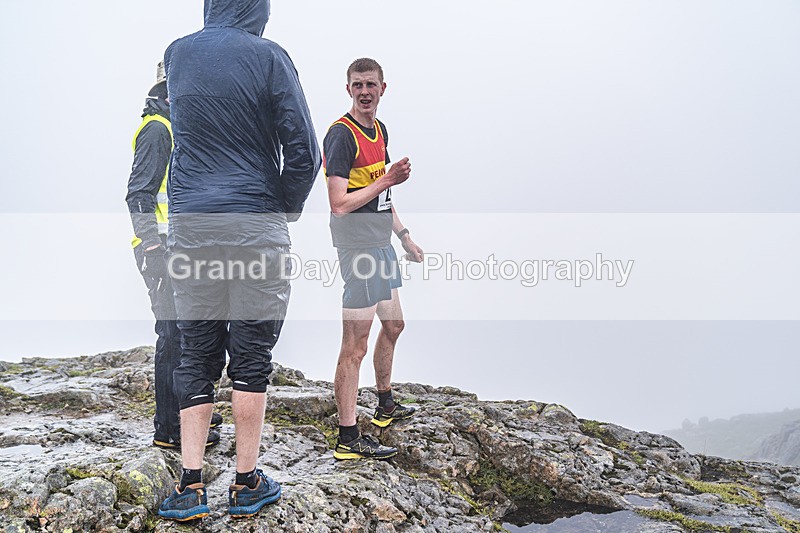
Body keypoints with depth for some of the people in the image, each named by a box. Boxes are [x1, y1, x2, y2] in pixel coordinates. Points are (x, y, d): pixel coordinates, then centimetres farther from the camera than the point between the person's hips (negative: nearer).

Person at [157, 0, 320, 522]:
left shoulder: (177, 54, 10)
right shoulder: (268, 56, -4)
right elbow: (304, 150, -9)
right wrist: (287, 210, 5)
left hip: (190, 224, 4)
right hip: (255, 227, -3)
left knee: (196, 356, 10)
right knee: (251, 357, 4)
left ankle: (191, 484, 10)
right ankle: (247, 483, 13)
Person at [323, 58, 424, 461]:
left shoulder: (380, 129, 15)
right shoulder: (341, 134, -14)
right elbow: (339, 205, -21)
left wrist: (403, 234, 24)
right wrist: (387, 180, -19)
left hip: (382, 243, 10)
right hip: (358, 248, -10)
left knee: (393, 325, 22)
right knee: (355, 347, -7)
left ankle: (385, 405, 41)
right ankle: (348, 439, 2)